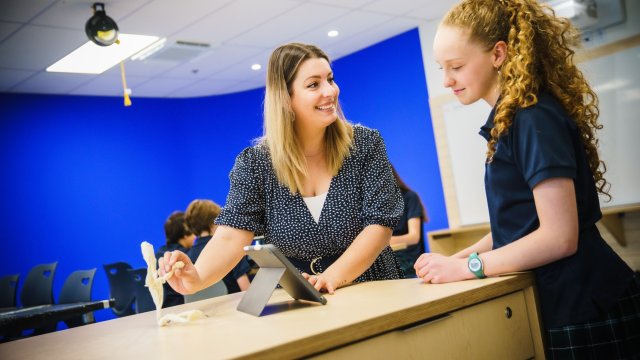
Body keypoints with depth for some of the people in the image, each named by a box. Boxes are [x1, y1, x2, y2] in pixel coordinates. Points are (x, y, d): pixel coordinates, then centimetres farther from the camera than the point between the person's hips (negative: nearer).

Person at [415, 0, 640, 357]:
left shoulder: (534, 117, -19)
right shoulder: (510, 120, 8)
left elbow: (559, 237, -24)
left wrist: (465, 267, -17)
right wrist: (456, 259, 3)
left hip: (585, 313, -8)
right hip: (560, 304, 9)